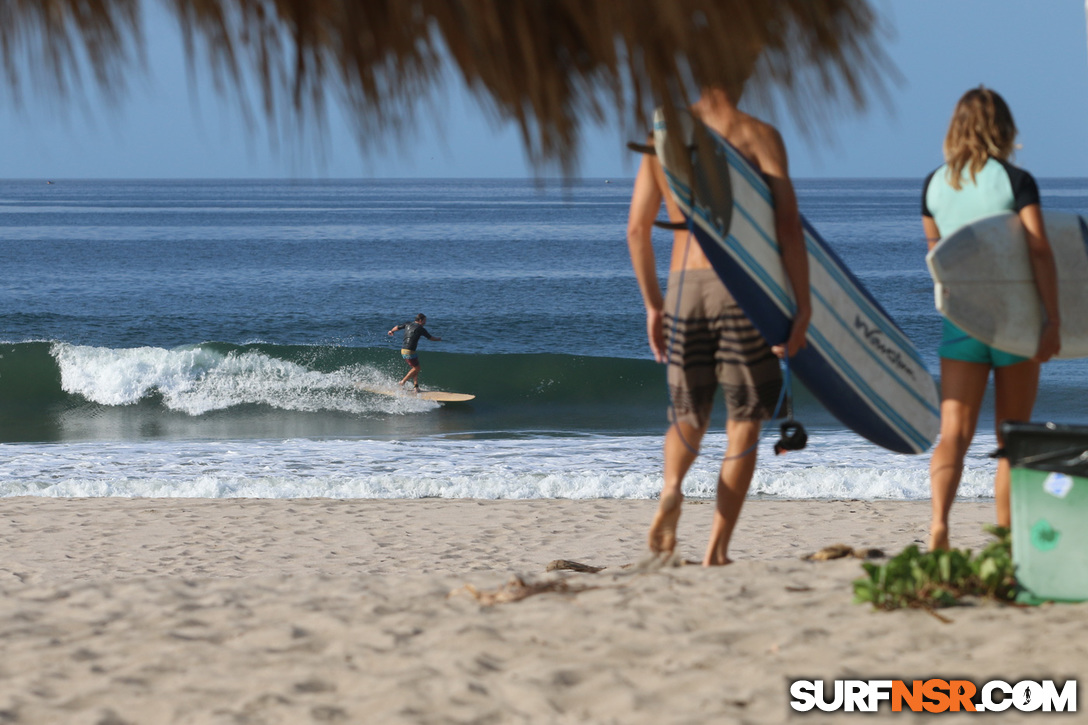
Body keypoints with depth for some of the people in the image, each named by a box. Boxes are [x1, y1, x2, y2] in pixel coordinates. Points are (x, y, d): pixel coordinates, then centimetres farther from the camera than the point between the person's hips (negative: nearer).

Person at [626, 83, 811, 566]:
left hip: (684, 286, 4)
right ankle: (717, 549, 2)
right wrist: (803, 305, -9)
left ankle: (671, 487, -12)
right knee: (744, 422, 7)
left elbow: (637, 229, 10)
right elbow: (788, 224, -12)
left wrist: (652, 304, 20)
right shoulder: (757, 135, -4)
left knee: (688, 414, 19)